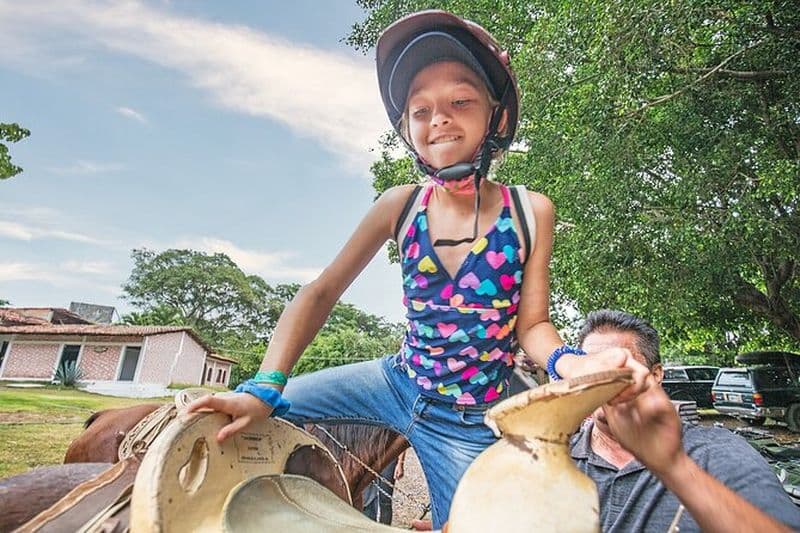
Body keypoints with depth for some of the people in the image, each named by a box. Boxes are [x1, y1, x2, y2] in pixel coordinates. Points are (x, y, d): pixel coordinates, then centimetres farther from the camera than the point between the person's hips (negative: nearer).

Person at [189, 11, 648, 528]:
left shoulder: (531, 212, -14)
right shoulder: (400, 206, -12)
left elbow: (531, 324, -11)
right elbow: (321, 293, -9)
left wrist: (572, 362, -34)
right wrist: (265, 387, -18)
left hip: (471, 423, -1)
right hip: (396, 383, 2)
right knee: (254, 415, -1)